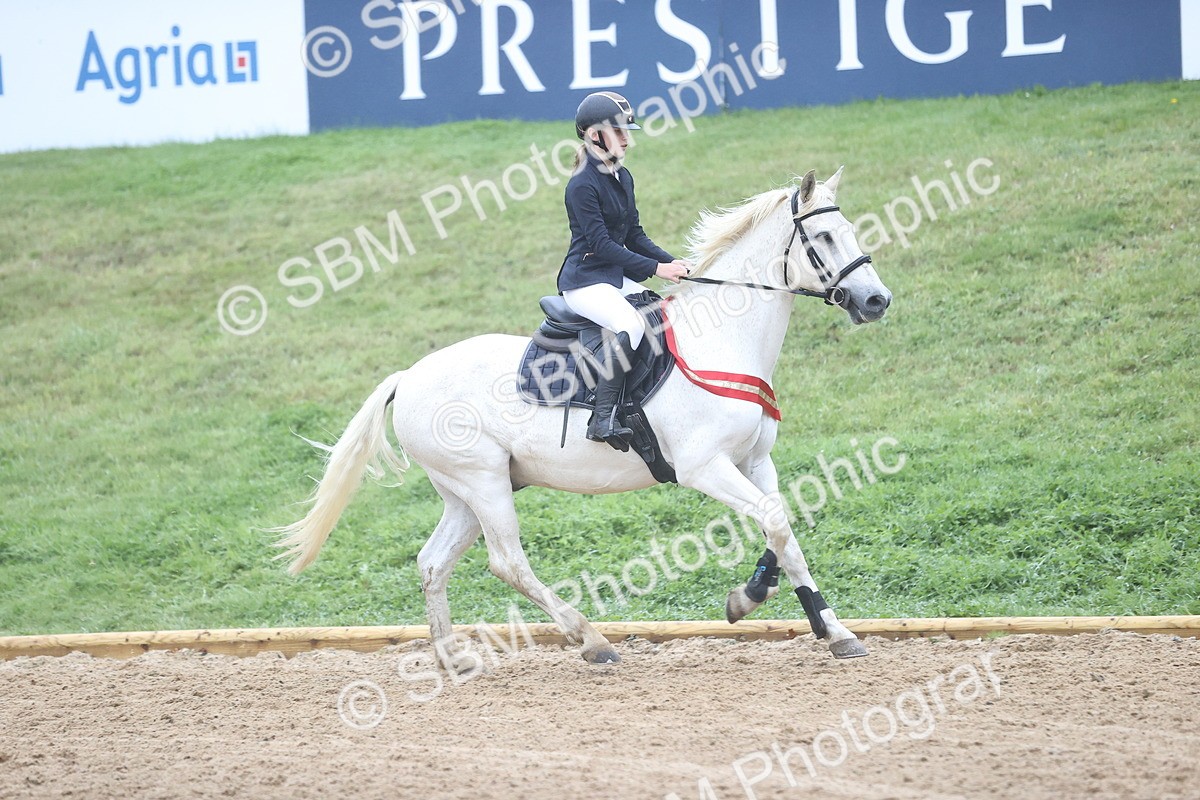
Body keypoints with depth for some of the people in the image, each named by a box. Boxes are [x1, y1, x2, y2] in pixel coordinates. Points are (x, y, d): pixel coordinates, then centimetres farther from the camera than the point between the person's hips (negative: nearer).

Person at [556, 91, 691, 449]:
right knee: (630, 325, -33)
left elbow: (634, 235, 15)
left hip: (618, 278, 9)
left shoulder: (622, 178, 12)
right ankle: (603, 418, -35)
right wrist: (655, 268, -20)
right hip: (585, 281, -9)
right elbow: (601, 244, -19)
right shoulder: (582, 185, -15)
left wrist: (672, 263, 0)